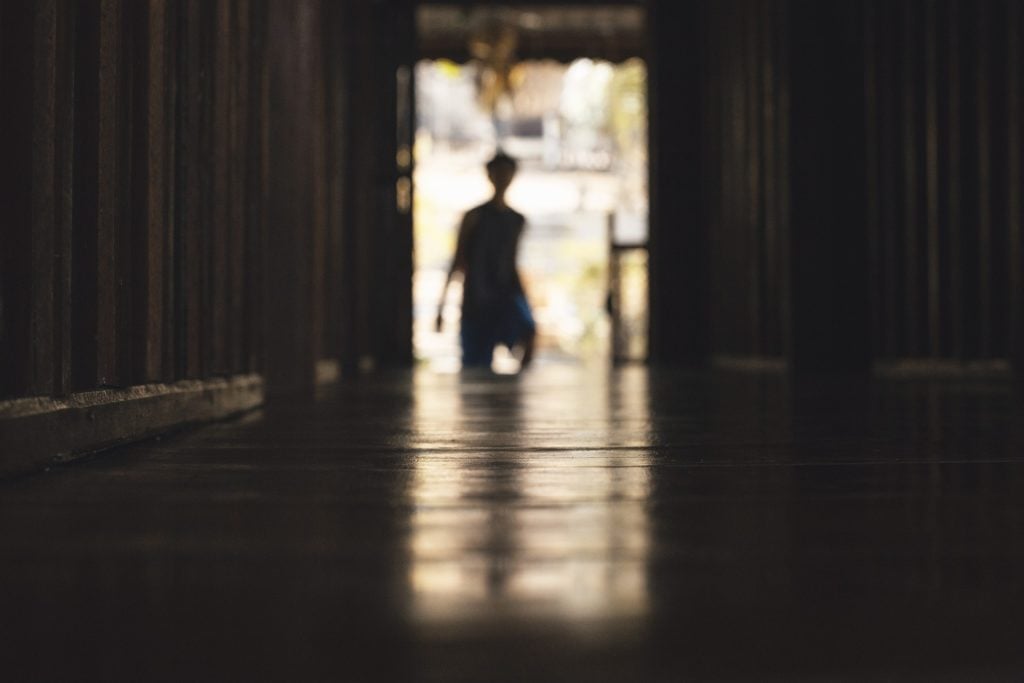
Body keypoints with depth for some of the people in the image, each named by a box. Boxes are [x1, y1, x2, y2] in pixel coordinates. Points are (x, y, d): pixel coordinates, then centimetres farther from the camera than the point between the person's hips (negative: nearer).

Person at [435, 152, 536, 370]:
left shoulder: (517, 220, 12)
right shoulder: (474, 216, 0)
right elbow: (458, 262, -1)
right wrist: (442, 305, -4)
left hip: (507, 295, 3)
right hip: (476, 301, -2)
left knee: (528, 332, -27)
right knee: (475, 366, 0)